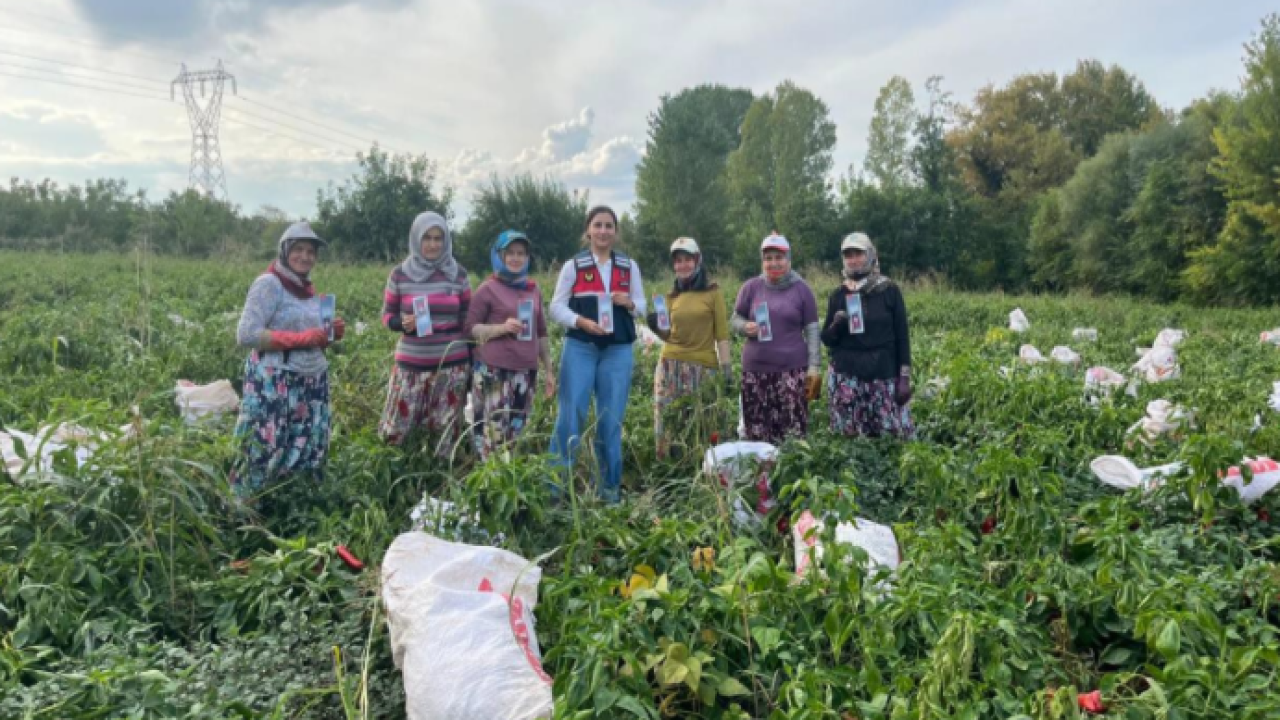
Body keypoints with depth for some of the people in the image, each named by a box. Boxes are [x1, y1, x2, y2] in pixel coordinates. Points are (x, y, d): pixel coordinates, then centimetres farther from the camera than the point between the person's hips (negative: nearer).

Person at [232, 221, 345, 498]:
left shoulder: (307, 288, 15)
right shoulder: (268, 284, -8)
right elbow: (246, 335, -16)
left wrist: (331, 334, 0)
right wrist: (301, 339, -21)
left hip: (312, 384, 7)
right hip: (275, 384, -7)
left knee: (309, 452, 9)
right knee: (267, 453, -6)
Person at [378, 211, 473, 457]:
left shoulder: (458, 274, 2)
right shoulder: (400, 274, -1)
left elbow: (468, 320, 8)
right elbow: (387, 316, 7)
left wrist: (472, 363, 6)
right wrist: (402, 323, -17)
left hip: (452, 365, 1)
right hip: (411, 365, 0)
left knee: (445, 432, 6)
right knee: (396, 431, 1)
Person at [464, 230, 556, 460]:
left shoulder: (533, 290, 12)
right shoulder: (488, 289, -2)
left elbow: (541, 333, 18)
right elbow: (468, 329, -5)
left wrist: (549, 370, 17)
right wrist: (502, 328, -18)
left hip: (526, 372, 5)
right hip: (493, 371, -5)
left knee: (518, 432, 8)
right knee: (495, 432, -8)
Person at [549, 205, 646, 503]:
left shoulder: (630, 266, 9)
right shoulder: (573, 266, 3)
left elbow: (641, 306, 13)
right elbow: (557, 307, 1)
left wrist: (629, 303, -10)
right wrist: (581, 321, -16)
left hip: (618, 351, 2)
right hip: (579, 348, -2)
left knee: (611, 418, 6)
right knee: (571, 414, -4)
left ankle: (610, 486, 17)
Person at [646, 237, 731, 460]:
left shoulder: (712, 292, 4)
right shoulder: (672, 295, 13)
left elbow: (722, 335, 1)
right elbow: (668, 334, 15)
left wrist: (727, 368, -5)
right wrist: (657, 327, -5)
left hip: (703, 368, -3)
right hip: (671, 366, 3)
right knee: (668, 422, 0)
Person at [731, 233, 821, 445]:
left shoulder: (801, 289, 4)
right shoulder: (751, 287, 6)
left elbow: (812, 330, 5)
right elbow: (735, 319, 13)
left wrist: (814, 367, 0)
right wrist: (746, 327, -10)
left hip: (792, 368, -1)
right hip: (756, 368, 2)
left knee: (793, 429, -9)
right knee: (757, 430, 2)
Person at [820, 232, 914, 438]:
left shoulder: (889, 290, 2)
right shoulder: (838, 294, 8)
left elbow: (902, 336, 2)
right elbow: (826, 339, 11)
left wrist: (905, 377, -3)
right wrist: (837, 324, -11)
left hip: (884, 375, -1)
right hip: (845, 376, 2)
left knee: (895, 436, -6)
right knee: (849, 439, -2)